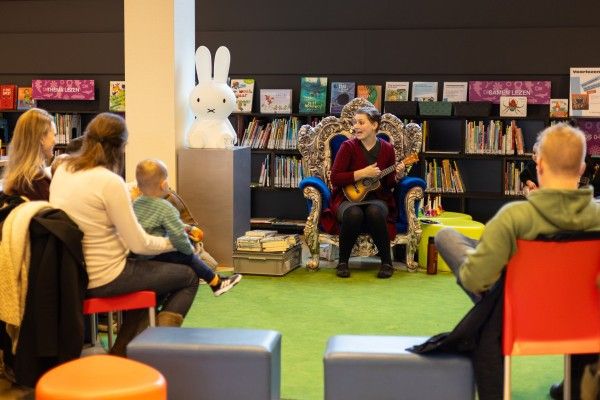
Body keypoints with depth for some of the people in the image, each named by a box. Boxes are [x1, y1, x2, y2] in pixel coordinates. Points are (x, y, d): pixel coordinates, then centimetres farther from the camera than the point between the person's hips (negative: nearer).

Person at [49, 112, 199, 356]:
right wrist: (173, 242, 2)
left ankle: (120, 354, 25)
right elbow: (139, 244, -17)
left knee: (149, 272, 32)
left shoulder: (62, 170, 0)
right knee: (189, 277, 11)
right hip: (103, 279, -8)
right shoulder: (110, 182, -21)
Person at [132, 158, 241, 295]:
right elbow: (178, 237, -21)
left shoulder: (136, 203, 13)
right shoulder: (165, 208, -14)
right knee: (189, 258, 3)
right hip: (154, 257, -9)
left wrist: (187, 228, 24)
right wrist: (189, 249, -1)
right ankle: (216, 283, 14)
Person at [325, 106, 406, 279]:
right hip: (349, 198, -1)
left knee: (374, 212, -36)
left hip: (376, 199, 1)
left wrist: (398, 176, -12)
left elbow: (388, 183, 10)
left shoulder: (386, 148, 3)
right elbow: (335, 178, -11)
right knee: (354, 213, -37)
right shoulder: (348, 146, -4)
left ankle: (387, 263, -18)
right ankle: (342, 262, -17)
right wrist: (362, 173, -18)